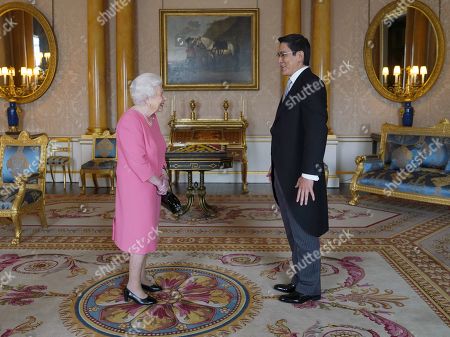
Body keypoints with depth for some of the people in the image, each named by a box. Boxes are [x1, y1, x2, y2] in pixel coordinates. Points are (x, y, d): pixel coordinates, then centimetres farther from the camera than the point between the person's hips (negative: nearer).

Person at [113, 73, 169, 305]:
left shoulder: (151, 117, 6)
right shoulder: (131, 122, -23)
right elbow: (138, 161, -26)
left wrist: (162, 173, 3)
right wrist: (159, 182, -16)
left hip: (149, 185, 9)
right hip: (136, 187, -9)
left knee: (146, 231, 16)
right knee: (141, 233, -2)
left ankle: (140, 278, 30)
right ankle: (133, 287, 11)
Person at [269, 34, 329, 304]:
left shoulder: (311, 85, -15)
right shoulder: (295, 85, 15)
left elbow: (317, 132, -22)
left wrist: (308, 174, -24)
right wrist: (277, 166, 19)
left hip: (301, 177, -10)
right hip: (287, 175, 10)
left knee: (304, 234, 3)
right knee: (294, 233, 18)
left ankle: (309, 289, 18)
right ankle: (300, 280, 32)